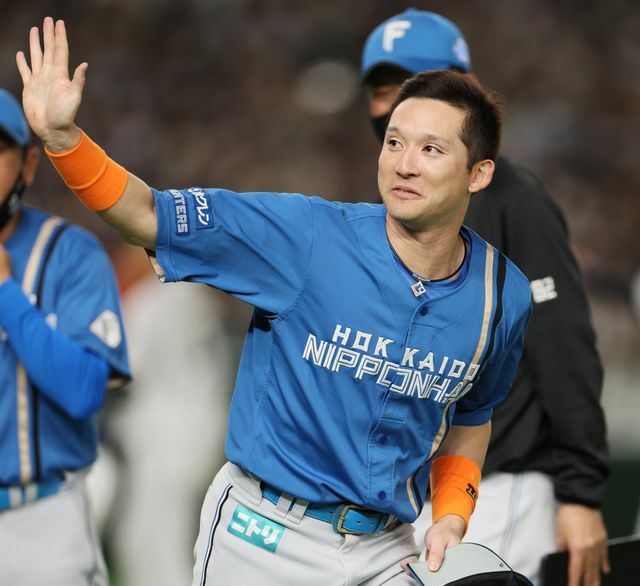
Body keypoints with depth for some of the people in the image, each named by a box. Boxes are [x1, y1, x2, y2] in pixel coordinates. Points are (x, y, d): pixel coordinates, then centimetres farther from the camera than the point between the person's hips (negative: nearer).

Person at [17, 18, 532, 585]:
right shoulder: (306, 235, -14)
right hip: (266, 536, -3)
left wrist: (453, 516, 1)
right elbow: (149, 216, -12)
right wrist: (61, 135, -26)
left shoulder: (503, 296, -3)